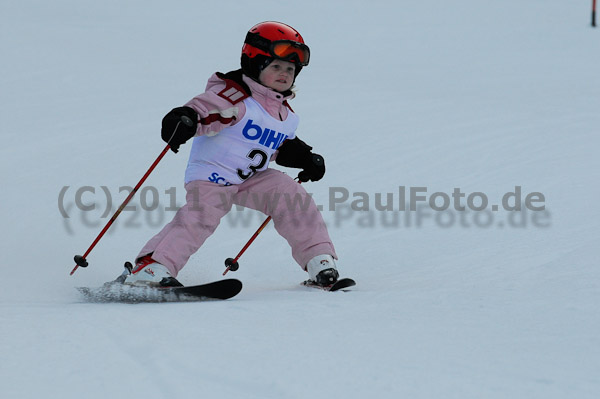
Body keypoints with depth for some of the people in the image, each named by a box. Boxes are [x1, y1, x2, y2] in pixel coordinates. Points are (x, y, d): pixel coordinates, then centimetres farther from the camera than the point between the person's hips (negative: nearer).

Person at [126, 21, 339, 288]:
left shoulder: (285, 114, 12)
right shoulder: (234, 95, -15)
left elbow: (283, 146, 30)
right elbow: (203, 109, -30)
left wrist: (305, 158, 16)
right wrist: (183, 120, -51)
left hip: (254, 178, 7)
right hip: (212, 174, -7)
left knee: (291, 197, -10)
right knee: (199, 216, -27)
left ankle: (319, 259, -1)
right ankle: (150, 268, -30)